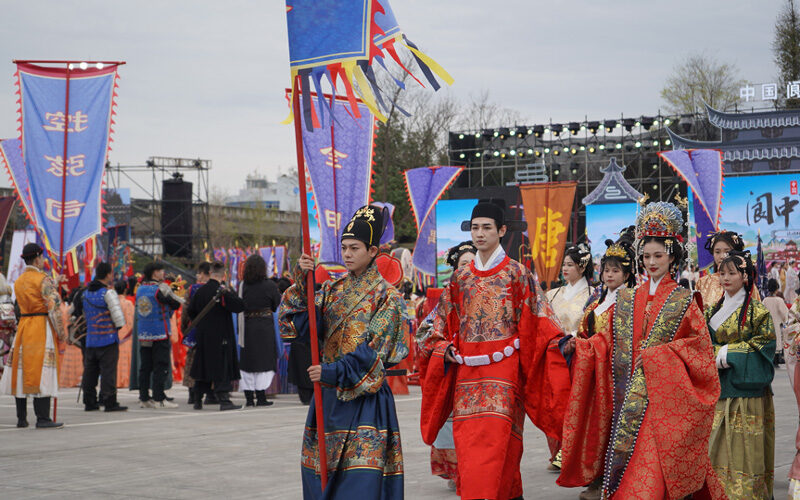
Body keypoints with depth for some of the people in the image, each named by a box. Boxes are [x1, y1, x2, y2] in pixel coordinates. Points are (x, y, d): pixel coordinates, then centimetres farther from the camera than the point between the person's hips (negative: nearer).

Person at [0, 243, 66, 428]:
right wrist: (61, 331, -10)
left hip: (23, 327, 7)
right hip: (42, 328, -7)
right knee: (42, 373, -8)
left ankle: (21, 418, 12)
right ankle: (42, 418, -10)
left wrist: (53, 284, 28)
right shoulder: (44, 279, -10)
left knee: (21, 370, 9)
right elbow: (54, 307, -15)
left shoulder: (18, 282, 13)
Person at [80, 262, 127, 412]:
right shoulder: (108, 292, -11)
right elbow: (118, 315, -15)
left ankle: (89, 402, 14)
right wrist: (118, 326, 3)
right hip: (108, 338, -7)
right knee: (108, 370, -6)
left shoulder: (86, 293, 12)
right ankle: (109, 402, -6)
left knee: (90, 370, 10)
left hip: (91, 339, 7)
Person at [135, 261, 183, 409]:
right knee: (161, 366, -3)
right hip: (160, 333, -7)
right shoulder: (161, 289, -13)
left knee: (145, 366, 10)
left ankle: (144, 398, 12)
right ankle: (159, 399, -5)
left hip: (143, 334, 7)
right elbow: (177, 304, -8)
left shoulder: (140, 289, 9)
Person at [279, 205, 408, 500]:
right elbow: (301, 325, 0)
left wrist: (333, 372, -20)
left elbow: (374, 352, -11)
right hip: (329, 394, 5)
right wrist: (301, 283, -11)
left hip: (365, 397, -5)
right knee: (322, 472, 6)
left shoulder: (386, 297, -2)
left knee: (363, 476, -11)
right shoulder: (332, 291, 12)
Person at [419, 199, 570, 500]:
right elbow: (444, 323, 19)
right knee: (467, 441, 2)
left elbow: (538, 320, -3)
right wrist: (445, 348, 3)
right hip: (465, 371, 5)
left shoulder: (516, 274, 2)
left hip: (502, 370, -4)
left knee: (494, 439, -13)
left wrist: (560, 344, -16)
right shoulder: (461, 277, 14)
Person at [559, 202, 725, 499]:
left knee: (654, 469, -10)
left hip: (665, 396, -4)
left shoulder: (683, 302, 2)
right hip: (630, 397, 4)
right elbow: (608, 341, 11)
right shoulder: (627, 300, 12)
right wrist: (578, 347, -4)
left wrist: (662, 354, -14)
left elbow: (699, 345, -3)